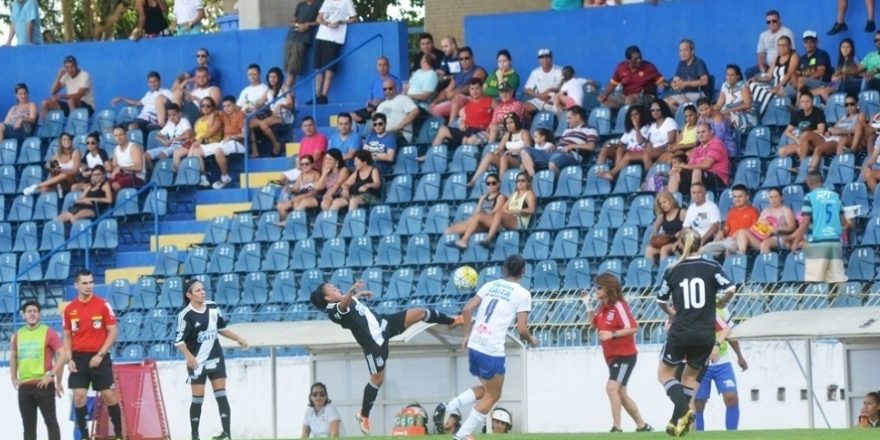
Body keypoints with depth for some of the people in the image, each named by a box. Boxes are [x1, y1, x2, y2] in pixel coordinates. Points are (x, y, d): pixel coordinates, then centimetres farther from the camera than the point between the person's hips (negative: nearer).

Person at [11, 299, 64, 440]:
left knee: (50, 421, -4)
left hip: (43, 384, -5)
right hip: (24, 385, 5)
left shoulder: (48, 332, -5)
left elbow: (62, 354, -9)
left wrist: (52, 374, -14)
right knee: (28, 423, 9)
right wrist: (14, 378, 13)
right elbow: (13, 356, 23)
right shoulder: (18, 335, 10)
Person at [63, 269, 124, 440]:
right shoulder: (69, 309, 3)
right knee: (79, 396, -3)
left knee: (109, 396, -1)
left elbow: (113, 332, -5)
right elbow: (67, 336, 10)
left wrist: (100, 355, -12)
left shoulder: (103, 305, -5)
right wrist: (69, 359, -2)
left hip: (99, 358, -2)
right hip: (79, 358, 2)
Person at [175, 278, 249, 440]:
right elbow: (179, 341, -17)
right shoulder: (185, 315, -15)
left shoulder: (213, 307, 2)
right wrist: (189, 356, -32)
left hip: (215, 359, 4)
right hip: (197, 362, -4)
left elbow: (222, 329, 18)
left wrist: (238, 339, 10)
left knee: (221, 395, -1)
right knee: (198, 399, -1)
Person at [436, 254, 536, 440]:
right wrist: (531, 340, 11)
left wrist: (468, 334, 16)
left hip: (474, 345, 6)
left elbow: (467, 310, 6)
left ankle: (448, 407, 6)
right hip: (492, 350, -6)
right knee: (492, 395, 10)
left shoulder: (490, 285, 13)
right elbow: (522, 329, -9)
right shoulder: (522, 294, -3)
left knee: (486, 389, 25)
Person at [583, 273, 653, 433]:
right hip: (612, 357, 10)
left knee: (612, 387, -22)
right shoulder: (602, 307, 9)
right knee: (621, 394, 15)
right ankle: (642, 426, 26)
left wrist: (613, 334, -31)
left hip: (625, 355, -10)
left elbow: (633, 328, -21)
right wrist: (588, 305, 10)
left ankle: (616, 427, -22)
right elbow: (593, 324, 23)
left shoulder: (619, 306, -16)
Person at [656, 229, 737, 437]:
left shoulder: (673, 271, 1)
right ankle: (677, 422, 12)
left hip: (680, 332, -2)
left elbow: (661, 301, 10)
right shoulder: (711, 267, -1)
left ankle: (683, 409, -11)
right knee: (690, 375, 19)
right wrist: (720, 302, 11)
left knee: (665, 373, 13)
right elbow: (730, 289, -11)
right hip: (706, 334, 2)